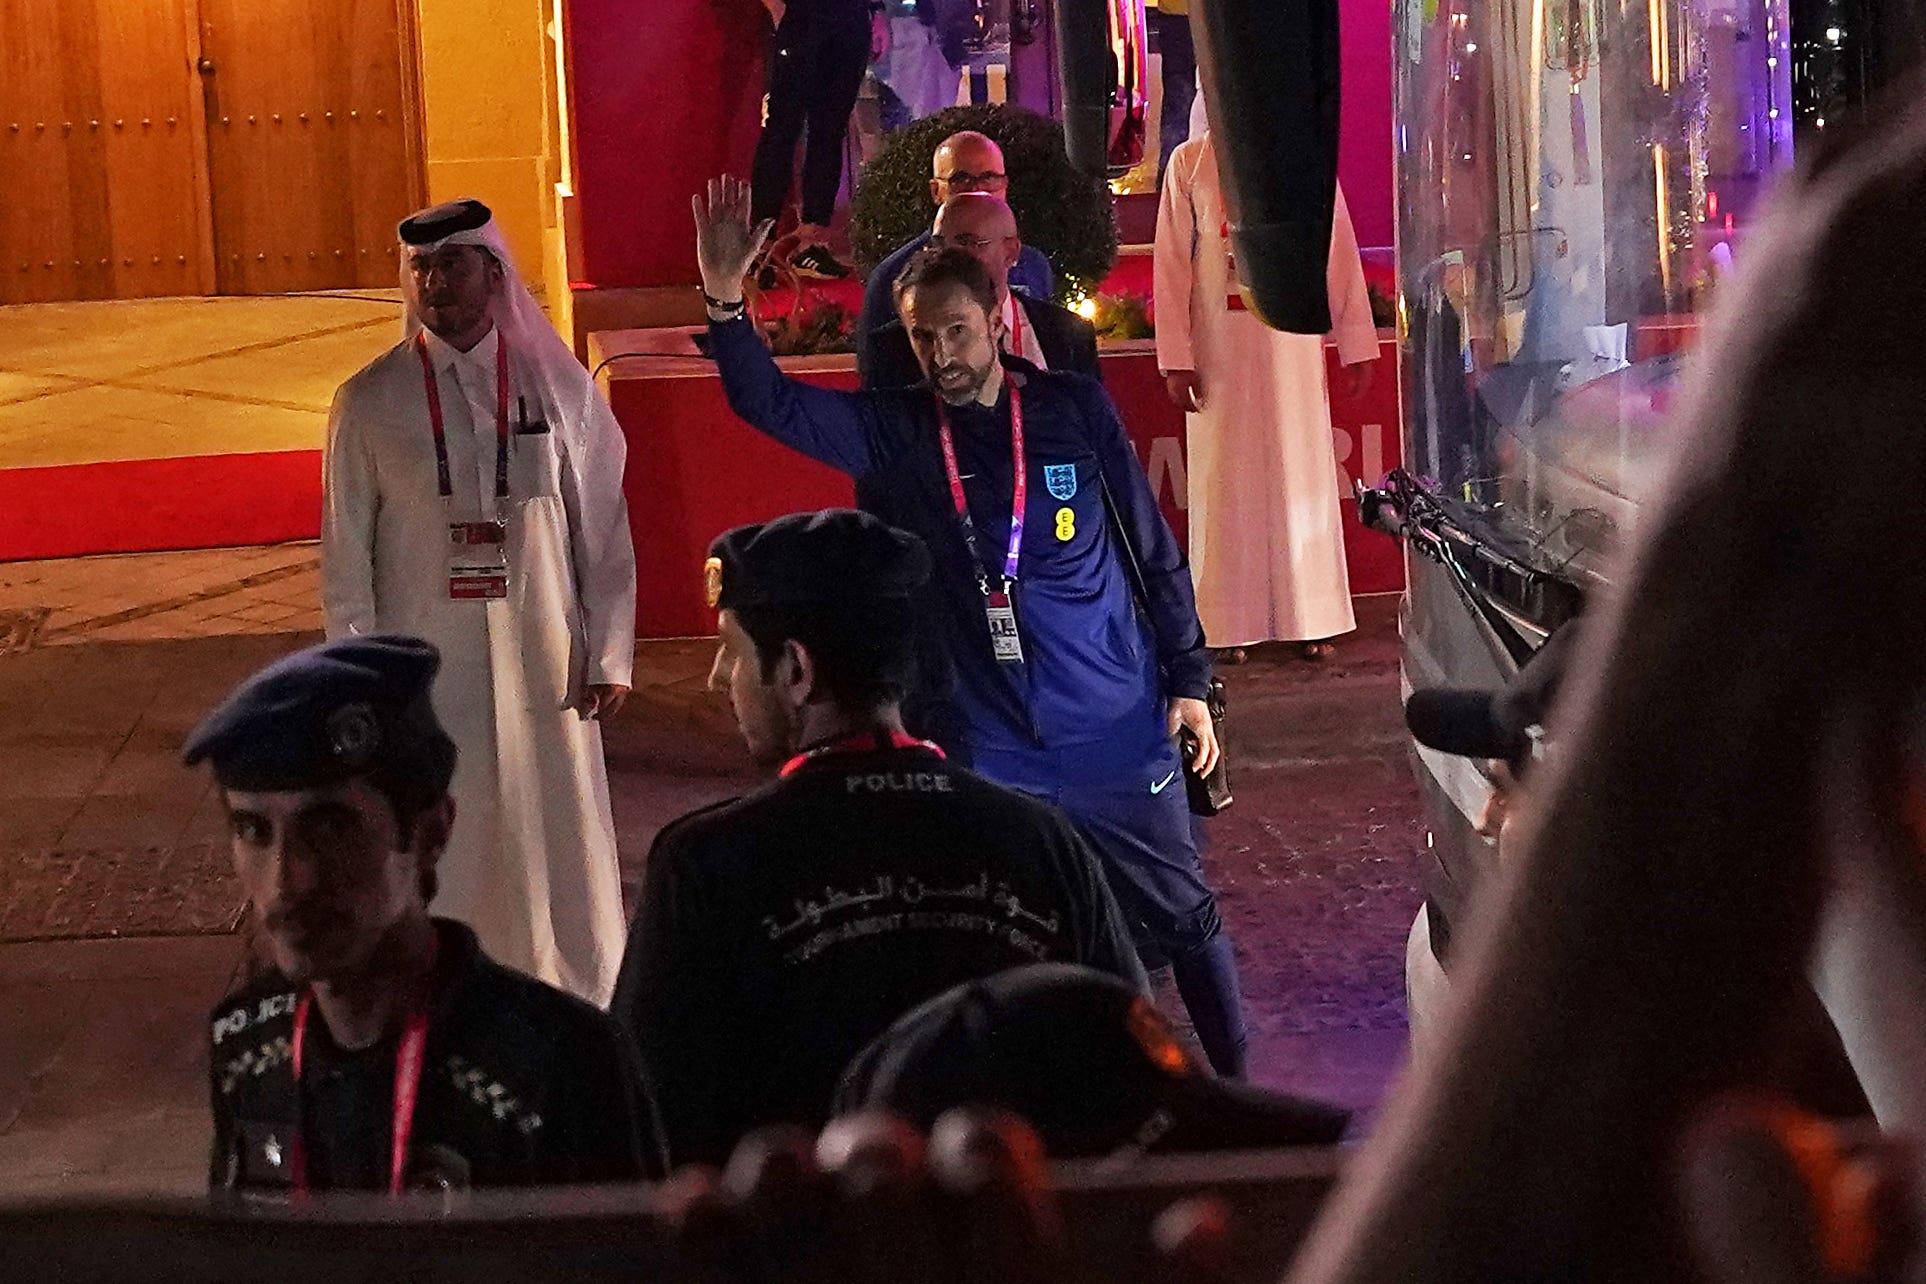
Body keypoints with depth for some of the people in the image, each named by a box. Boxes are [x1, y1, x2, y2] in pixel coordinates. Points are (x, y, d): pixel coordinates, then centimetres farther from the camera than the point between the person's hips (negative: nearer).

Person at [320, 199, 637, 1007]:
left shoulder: (558, 386, -2)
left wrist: (609, 657, 0)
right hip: (425, 668, 0)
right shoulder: (370, 403, -4)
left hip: (542, 664, 1)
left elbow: (603, 529, 3)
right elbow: (346, 554, 1)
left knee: (559, 840, 8)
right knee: (441, 850, 6)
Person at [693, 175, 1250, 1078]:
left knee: (1186, 923, 9)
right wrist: (725, 301, -30)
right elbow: (771, 405, -14)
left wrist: (1188, 681, 4)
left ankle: (1235, 1090, 26)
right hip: (978, 746, 0)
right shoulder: (893, 433, -2)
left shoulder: (1072, 410, -2)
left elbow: (1153, 551, 4)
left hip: (1115, 728, 0)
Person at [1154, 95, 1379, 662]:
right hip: (1218, 347, -1)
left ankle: (1311, 621, 8)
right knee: (1226, 481, 1)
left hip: (1292, 342, 1)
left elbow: (1339, 252, 7)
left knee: (1301, 475, 3)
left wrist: (1357, 345, 3)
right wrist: (1176, 357, -5)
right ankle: (1228, 625, 5)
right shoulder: (1189, 163, 4)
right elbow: (1172, 262, 2)